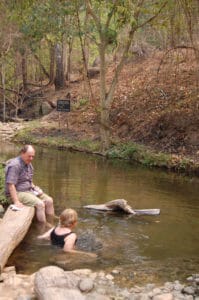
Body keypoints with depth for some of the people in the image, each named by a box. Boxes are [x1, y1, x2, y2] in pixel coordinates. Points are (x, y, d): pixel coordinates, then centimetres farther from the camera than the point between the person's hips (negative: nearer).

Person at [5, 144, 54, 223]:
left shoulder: (28, 164, 10)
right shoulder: (15, 165, -20)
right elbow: (11, 185, -25)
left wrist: (34, 187, 4)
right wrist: (16, 201, -29)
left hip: (29, 190, 9)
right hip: (18, 192, -9)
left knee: (49, 200, -2)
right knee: (40, 204, -24)